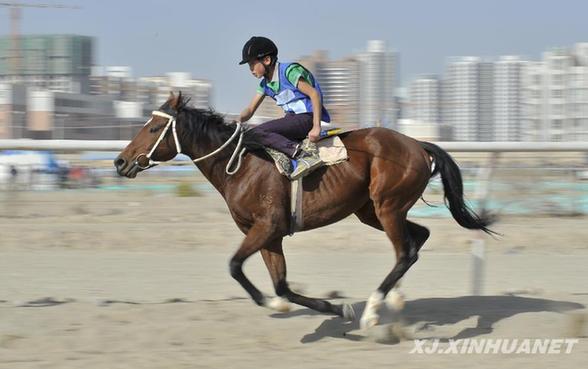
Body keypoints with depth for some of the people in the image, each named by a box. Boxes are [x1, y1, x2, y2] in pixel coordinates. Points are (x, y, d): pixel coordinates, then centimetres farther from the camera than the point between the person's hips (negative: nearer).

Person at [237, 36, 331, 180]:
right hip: (292, 117, 10)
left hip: (306, 118, -10)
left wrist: (316, 127, -24)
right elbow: (250, 110, 13)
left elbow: (314, 94, -18)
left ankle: (305, 154, -34)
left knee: (255, 133, -24)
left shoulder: (289, 71, -13)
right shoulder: (265, 83, 13)